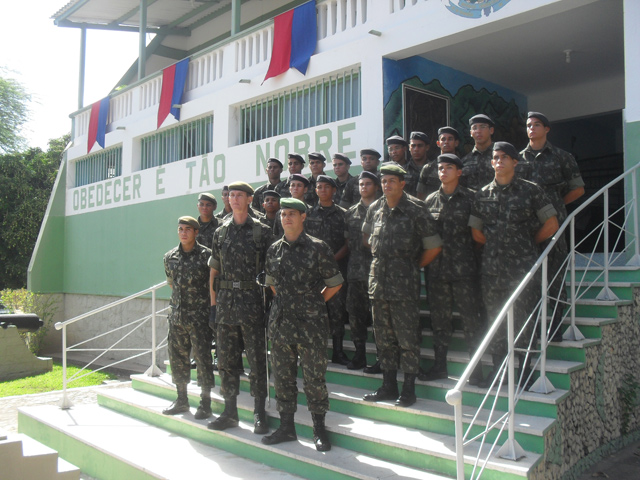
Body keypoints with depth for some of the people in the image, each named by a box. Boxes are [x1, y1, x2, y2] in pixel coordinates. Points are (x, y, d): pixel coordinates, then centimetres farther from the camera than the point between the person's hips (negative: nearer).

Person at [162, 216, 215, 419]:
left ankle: (205, 402, 7)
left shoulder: (206, 255, -6)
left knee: (202, 357, -3)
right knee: (177, 356, 11)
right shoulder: (170, 256, 9)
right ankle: (181, 399, 24)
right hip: (177, 315, 5)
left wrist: (205, 303, 1)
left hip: (199, 316, -5)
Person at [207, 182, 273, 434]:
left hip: (252, 299, -4)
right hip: (226, 299, 4)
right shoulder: (221, 232, 13)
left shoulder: (261, 231, 1)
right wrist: (213, 301, 9)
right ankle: (230, 411, 19)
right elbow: (214, 269, 15)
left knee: (256, 358, 0)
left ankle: (259, 413, 9)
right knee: (226, 358, 8)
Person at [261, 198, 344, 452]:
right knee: (282, 376, 11)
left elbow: (335, 283, 1)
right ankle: (286, 427, 25)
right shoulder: (274, 249, 8)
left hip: (310, 324, -5)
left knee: (314, 378, 1)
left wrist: (313, 304, 5)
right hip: (280, 323, 5)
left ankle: (319, 430, 16)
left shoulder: (317, 248, -5)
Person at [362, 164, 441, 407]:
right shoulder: (375, 209, 9)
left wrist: (413, 266, 6)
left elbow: (433, 246, -1)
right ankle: (388, 386, 23)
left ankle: (409, 389, 10)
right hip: (378, 280, 6)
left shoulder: (415, 210, -6)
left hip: (404, 283, -5)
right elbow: (367, 237, 28)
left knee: (407, 337, -1)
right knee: (383, 337, 12)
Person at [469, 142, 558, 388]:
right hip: (492, 267, 3)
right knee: (495, 318, 8)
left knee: (523, 319, 0)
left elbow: (551, 224, 2)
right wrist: (498, 245, 13)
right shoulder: (483, 194, 9)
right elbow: (476, 232, 17)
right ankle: (498, 367, 19)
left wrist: (529, 243, 8)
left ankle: (525, 370, 14)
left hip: (523, 266, -3)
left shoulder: (530, 190, 0)